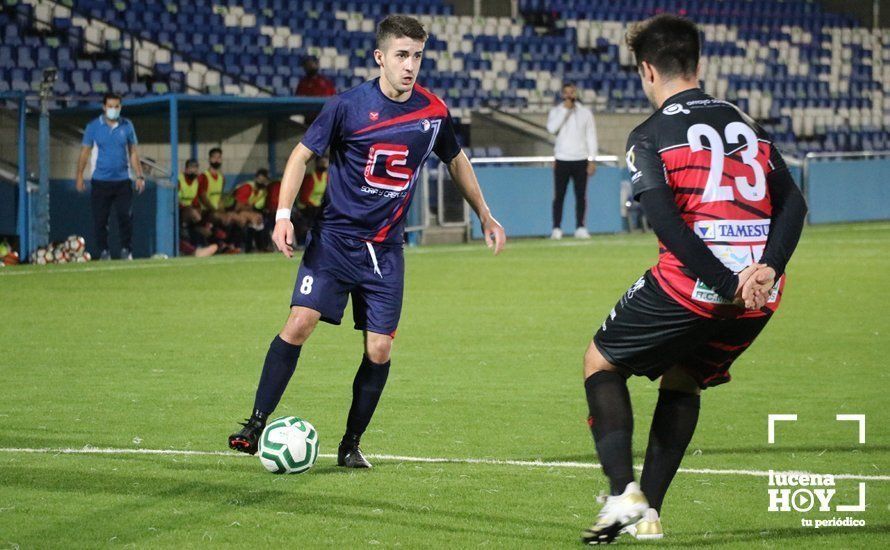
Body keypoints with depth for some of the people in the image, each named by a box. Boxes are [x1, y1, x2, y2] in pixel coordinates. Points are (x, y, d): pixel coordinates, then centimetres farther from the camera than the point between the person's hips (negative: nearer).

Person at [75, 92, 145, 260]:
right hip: (100, 181, -1)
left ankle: (126, 251, 5)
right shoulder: (93, 126, 1)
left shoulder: (127, 126, 6)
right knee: (100, 219, 0)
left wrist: (139, 176, 4)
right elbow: (85, 152, 2)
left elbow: (133, 152, 10)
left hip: (122, 181, 1)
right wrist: (79, 176, -4)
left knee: (126, 217, -4)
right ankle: (104, 252, 9)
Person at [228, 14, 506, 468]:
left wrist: (485, 217, 24)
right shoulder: (348, 106, -10)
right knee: (300, 322, -17)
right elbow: (303, 154, -1)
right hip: (334, 238, -3)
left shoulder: (433, 112, 0)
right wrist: (283, 215, -12)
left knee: (379, 349, -2)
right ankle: (256, 426, -8)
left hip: (385, 249, 3)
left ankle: (351, 445, 14)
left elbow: (456, 161, 19)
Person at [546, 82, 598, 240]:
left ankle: (580, 228, 4)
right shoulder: (556, 111, 4)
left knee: (581, 195, 1)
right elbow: (552, 128, -14)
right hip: (562, 160, -1)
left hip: (581, 160, 1)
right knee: (559, 196, -3)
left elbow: (591, 137, 6)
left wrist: (592, 160, -2)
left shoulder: (585, 112, 7)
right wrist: (565, 109, -15)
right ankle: (556, 229, -2)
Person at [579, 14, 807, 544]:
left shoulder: (650, 136, -1)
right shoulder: (745, 123, 16)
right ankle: (650, 513, 21)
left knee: (601, 363, 17)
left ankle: (624, 494, 0)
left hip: (689, 287, -5)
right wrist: (768, 267, -5)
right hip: (759, 292, 5)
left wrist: (726, 284, -15)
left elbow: (665, 220, -15)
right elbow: (793, 203, 7)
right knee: (683, 381, 28)